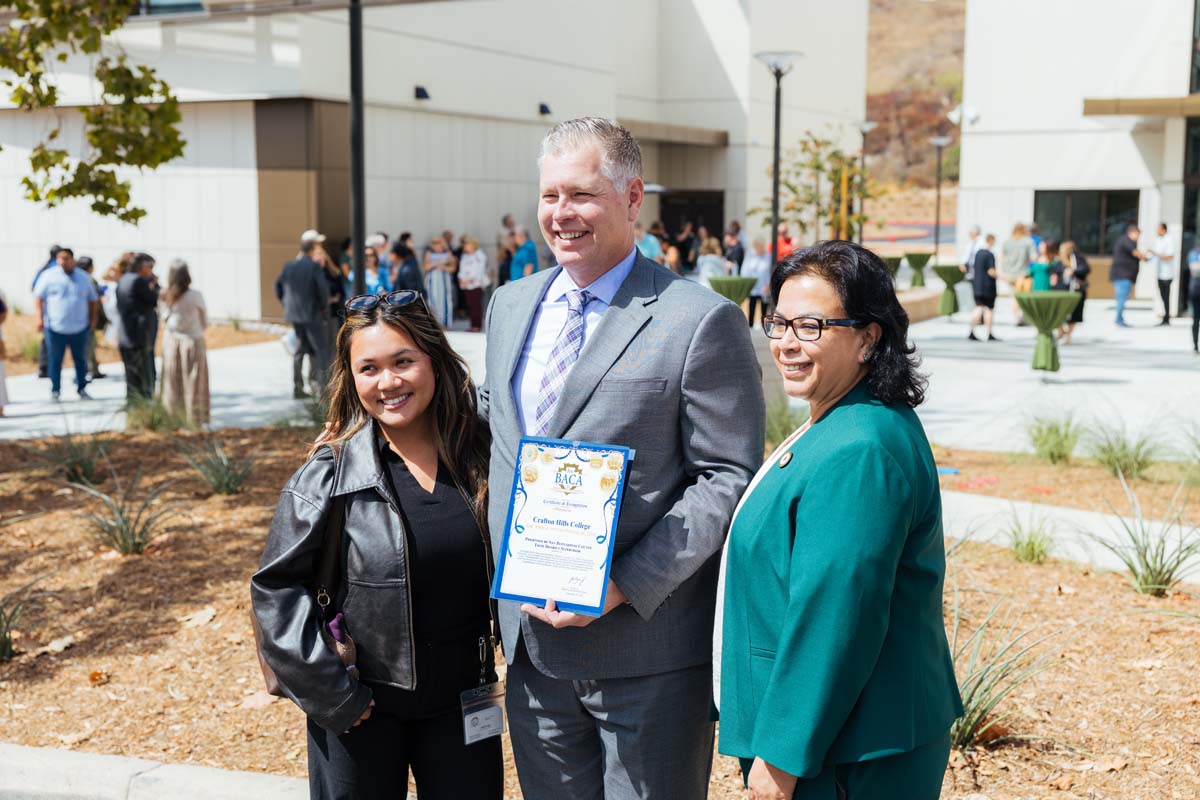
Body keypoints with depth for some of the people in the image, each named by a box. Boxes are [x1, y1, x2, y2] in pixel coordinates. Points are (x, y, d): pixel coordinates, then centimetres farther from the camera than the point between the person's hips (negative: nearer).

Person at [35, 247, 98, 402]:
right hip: (55, 327, -2)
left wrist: (93, 319, 8)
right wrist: (40, 317, -11)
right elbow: (38, 297, -2)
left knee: (80, 359, 8)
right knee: (54, 360, 0)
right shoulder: (49, 275, 0)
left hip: (79, 327, 2)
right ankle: (55, 391, 9)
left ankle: (82, 389, 20)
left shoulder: (84, 277, 10)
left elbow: (93, 300, 17)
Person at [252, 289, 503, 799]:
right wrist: (326, 692, -12)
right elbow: (277, 586, -9)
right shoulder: (332, 472, -12)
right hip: (361, 706, -2)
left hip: (461, 700, 3)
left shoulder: (479, 454, -4)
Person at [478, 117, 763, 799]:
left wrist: (623, 586, -20)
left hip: (646, 653, -6)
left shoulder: (702, 321, -12)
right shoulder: (510, 307, 10)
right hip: (533, 642, 6)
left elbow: (729, 479, -13)